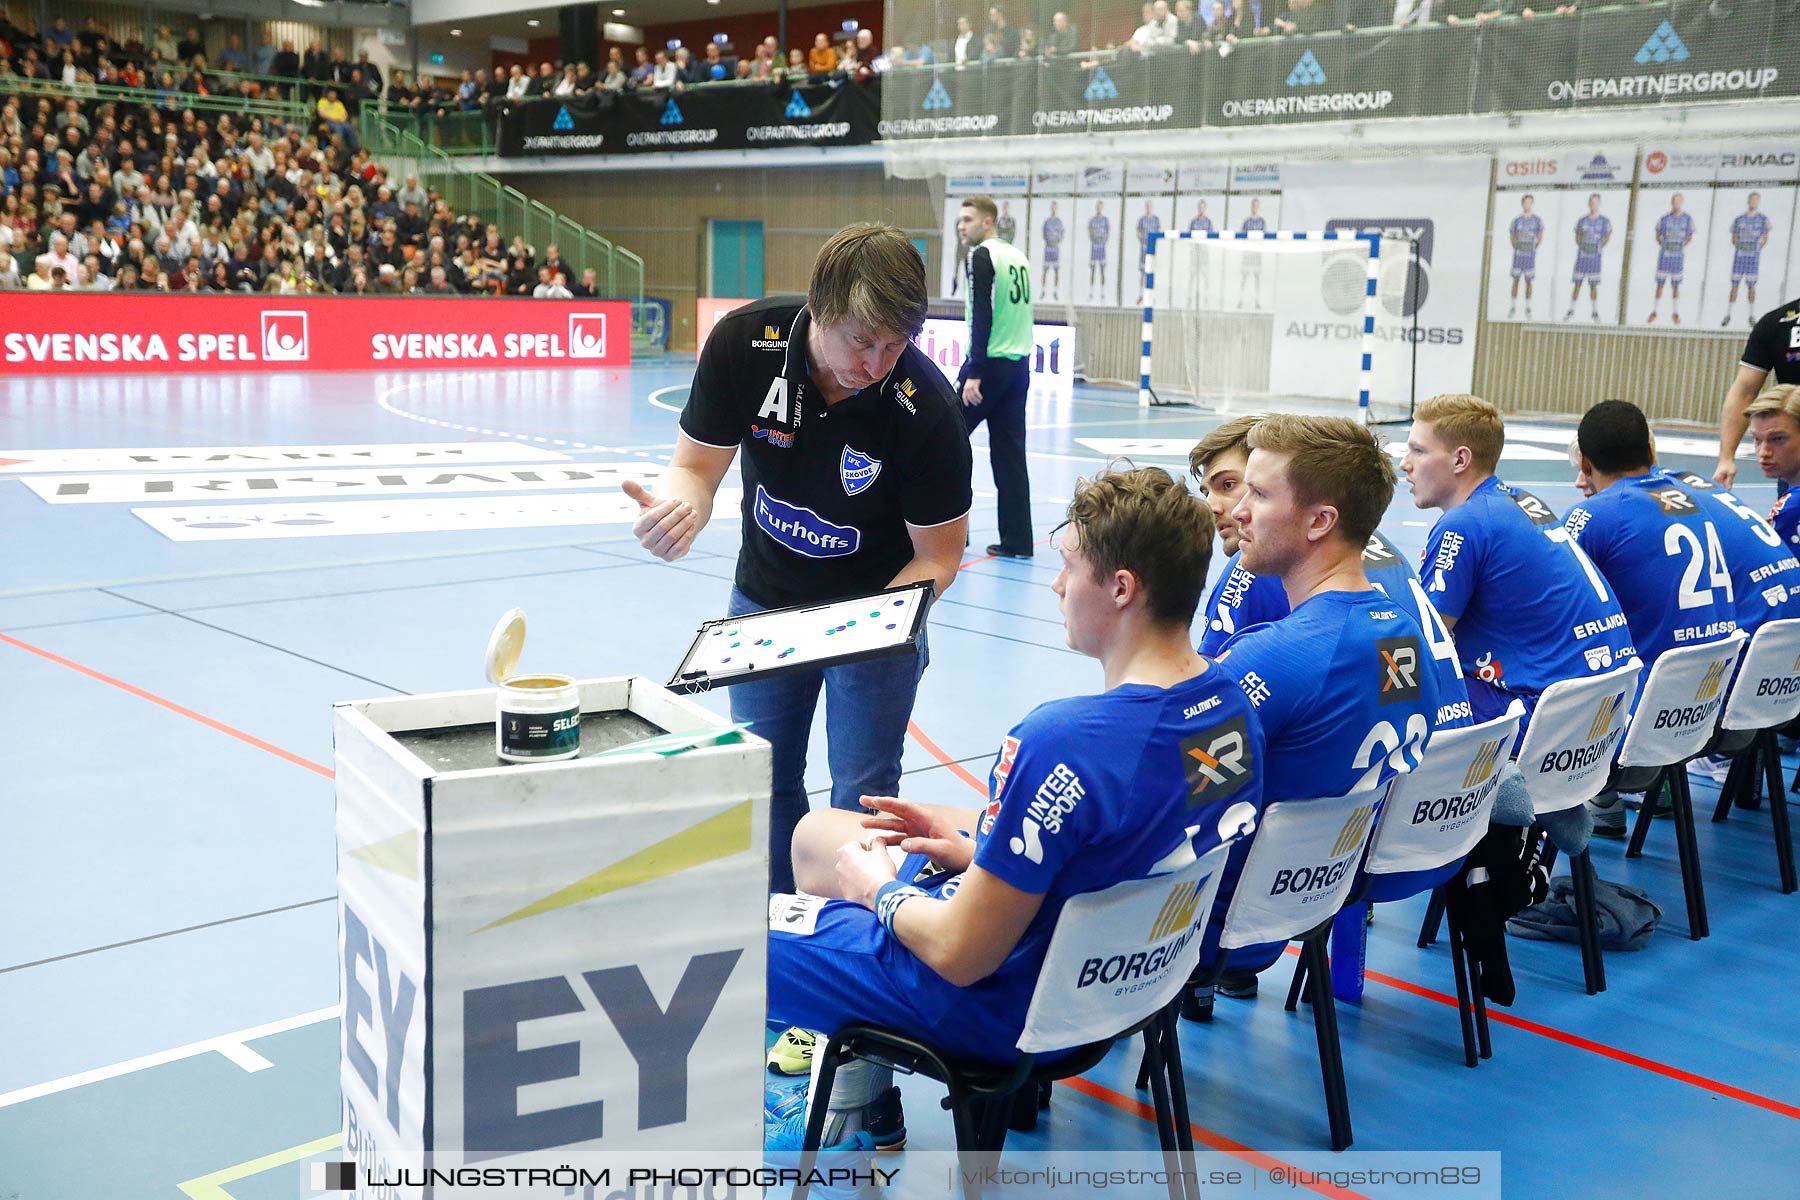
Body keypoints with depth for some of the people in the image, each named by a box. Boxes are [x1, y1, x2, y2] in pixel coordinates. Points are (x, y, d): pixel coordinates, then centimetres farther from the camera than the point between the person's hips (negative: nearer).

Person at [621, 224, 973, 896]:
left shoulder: (926, 407, -29)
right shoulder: (743, 343, -23)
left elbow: (937, 554, -17)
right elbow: (698, 465, -11)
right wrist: (680, 503, -35)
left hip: (877, 606, -3)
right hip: (765, 598, 3)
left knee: (862, 795, -2)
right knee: (764, 783, 12)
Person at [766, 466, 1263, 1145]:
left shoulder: (1066, 741, -35)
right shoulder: (1234, 706, -8)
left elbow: (961, 956, -27)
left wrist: (881, 891, -7)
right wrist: (980, 849, 5)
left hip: (1000, 1004, -9)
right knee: (816, 833, 23)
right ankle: (858, 1099, 27)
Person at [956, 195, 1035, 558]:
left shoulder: (982, 256, -9)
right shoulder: (1017, 256, 16)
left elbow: (982, 317, -17)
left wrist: (974, 373, -20)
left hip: (990, 363, -8)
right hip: (1019, 365, 8)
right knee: (1010, 453, 7)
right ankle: (1016, 540, 4)